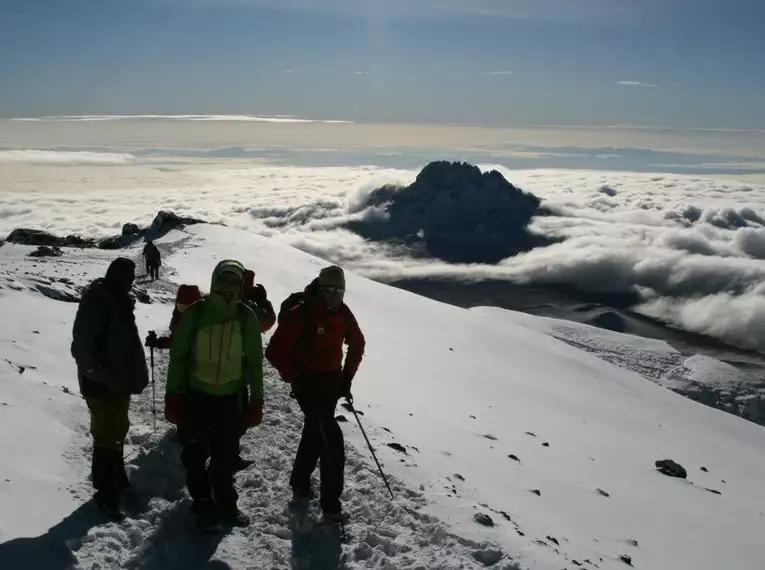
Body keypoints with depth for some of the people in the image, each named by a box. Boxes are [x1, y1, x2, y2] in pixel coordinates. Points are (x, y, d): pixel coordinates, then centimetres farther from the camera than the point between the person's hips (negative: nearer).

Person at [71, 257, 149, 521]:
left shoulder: (119, 301, 9)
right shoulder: (96, 304, -20)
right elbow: (82, 350, -24)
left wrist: (134, 375, 15)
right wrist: (107, 378, -26)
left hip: (120, 382, 9)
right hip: (102, 386, -9)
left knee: (117, 432, 20)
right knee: (107, 438, -1)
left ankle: (117, 479, 36)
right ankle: (106, 492, 10)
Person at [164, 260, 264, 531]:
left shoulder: (246, 316, -1)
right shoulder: (195, 313, -7)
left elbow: (254, 360, 5)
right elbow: (177, 356, -3)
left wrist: (256, 399, 3)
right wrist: (173, 395, -7)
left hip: (230, 396, 2)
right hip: (195, 393, -1)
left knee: (226, 455, 12)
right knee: (196, 454, 6)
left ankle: (226, 503, 30)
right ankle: (204, 506, 21)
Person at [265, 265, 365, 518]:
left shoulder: (343, 314, -1)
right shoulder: (300, 314, -20)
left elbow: (357, 345, 16)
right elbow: (275, 351, -16)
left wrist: (347, 377, 9)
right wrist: (296, 380, -17)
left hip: (332, 382, 7)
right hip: (307, 383, -7)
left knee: (315, 432, 21)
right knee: (331, 439, -10)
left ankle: (300, 482, 42)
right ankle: (331, 501, 0)